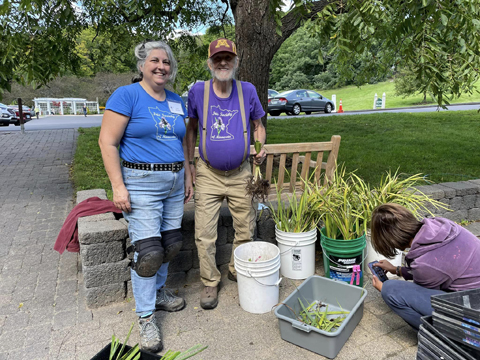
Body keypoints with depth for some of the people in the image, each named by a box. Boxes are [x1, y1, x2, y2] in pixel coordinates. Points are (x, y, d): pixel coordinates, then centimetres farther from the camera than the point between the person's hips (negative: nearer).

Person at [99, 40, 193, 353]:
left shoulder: (177, 102, 12)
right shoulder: (127, 95, -8)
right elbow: (108, 141, -11)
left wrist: (188, 177, 15)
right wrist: (118, 186, -16)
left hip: (174, 183, 7)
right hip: (142, 183, -6)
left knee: (171, 244, 12)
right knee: (149, 251, -6)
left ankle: (158, 292, 36)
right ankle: (146, 316, 12)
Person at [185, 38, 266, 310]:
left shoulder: (247, 91, -2)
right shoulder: (198, 91, -3)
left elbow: (259, 125, 9)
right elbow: (191, 128, 8)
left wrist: (261, 149, -11)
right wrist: (190, 162, 3)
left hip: (241, 175, 1)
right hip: (208, 175, -1)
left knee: (246, 231, 11)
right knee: (204, 235, 0)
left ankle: (237, 271, 37)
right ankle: (210, 283, 21)